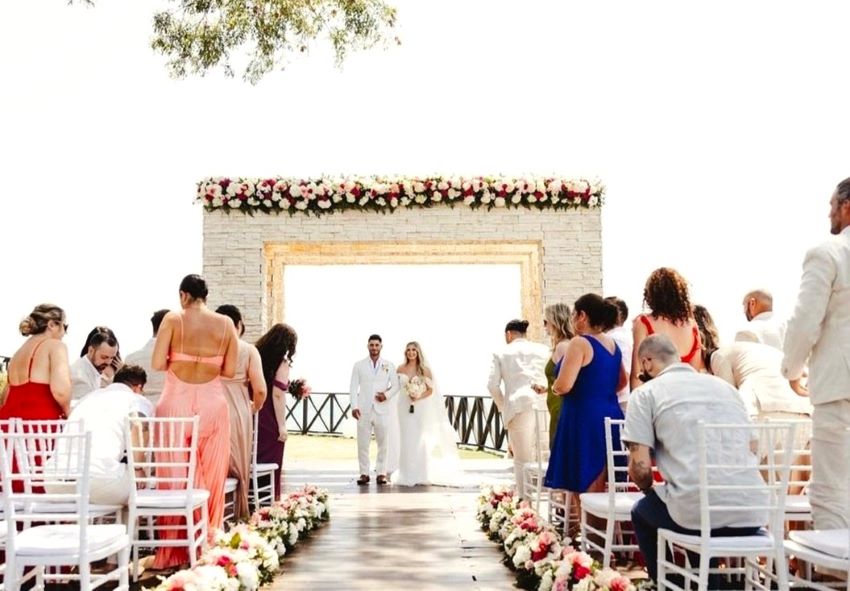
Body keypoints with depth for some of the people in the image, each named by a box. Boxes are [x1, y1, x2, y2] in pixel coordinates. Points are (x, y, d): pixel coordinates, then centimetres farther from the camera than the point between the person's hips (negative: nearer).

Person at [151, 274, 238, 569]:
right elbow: (229, 370, 2)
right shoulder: (226, 323, 1)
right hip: (212, 405, 1)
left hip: (176, 404, -1)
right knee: (210, 479, 10)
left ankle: (173, 551, 12)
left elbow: (157, 364, -8)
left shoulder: (173, 319, -4)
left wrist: (178, 363, 12)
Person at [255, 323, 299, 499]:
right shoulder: (282, 362, -9)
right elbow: (278, 395, -15)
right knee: (270, 466, 3)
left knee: (255, 462, 14)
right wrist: (282, 425, -11)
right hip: (270, 422, -6)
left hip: (254, 418, 6)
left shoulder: (258, 356, 8)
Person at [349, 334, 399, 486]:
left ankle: (381, 473, 9)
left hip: (382, 409, 1)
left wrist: (387, 395, -10)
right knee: (362, 443, 0)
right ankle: (364, 473, 6)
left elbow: (395, 385, 9)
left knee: (383, 443, 1)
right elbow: (353, 387, 4)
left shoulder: (389, 366, 9)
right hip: (364, 410, 0)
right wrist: (354, 406, -7)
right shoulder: (359, 365, 7)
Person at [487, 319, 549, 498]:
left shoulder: (501, 353, 11)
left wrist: (502, 406, 15)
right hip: (543, 405, 2)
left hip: (518, 406, -2)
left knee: (522, 459, 5)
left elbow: (492, 385, 5)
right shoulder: (543, 349, 17)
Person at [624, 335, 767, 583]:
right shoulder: (725, 386, 20)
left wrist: (652, 491, 19)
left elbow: (640, 468, -4)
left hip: (697, 513, -5)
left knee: (642, 512, 27)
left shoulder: (645, 393, 4)